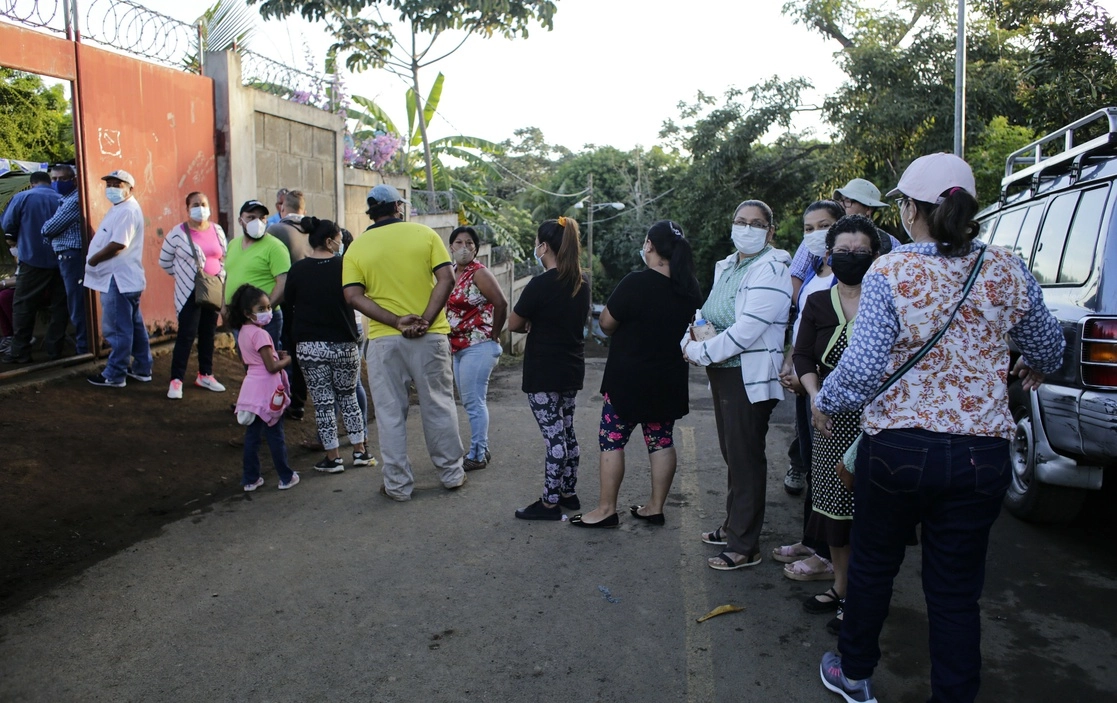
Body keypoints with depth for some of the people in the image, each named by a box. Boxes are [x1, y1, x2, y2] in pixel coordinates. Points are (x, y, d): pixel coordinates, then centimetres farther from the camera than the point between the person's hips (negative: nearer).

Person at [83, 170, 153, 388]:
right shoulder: (121, 208, 18)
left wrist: (92, 260, -10)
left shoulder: (127, 210, -16)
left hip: (118, 279, -11)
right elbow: (110, 240, 21)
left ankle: (114, 375, 3)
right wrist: (95, 260, 8)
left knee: (117, 329, -4)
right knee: (134, 325, 14)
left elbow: (117, 245, -23)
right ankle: (142, 369, 22)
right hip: (123, 277, 11)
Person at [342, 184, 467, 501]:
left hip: (384, 340, 0)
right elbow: (446, 278, -9)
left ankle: (398, 485, 16)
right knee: (439, 406, 13)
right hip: (430, 336, 0)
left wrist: (397, 321, -14)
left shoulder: (356, 247, 4)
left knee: (390, 414, 9)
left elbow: (353, 296, -8)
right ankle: (452, 474, 24)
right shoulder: (425, 234, 2)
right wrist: (426, 320, -14)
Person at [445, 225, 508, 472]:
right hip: (458, 348, 9)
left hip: (478, 347, -9)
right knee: (470, 402, 15)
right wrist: (451, 340, 11)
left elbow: (501, 304, -19)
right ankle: (482, 449, 26)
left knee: (473, 402, -5)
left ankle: (477, 455, 5)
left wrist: (494, 335, -10)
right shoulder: (452, 273, 12)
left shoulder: (479, 273, -12)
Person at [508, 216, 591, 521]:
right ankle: (569, 493, 29)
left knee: (554, 436, -2)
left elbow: (513, 323, -9)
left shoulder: (541, 284, -18)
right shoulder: (582, 283, 5)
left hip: (544, 373, -8)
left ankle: (550, 503, 8)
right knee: (566, 431, 18)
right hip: (572, 369, 8)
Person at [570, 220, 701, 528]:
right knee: (661, 441, 13)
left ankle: (606, 510, 9)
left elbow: (606, 323, -12)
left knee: (612, 440, 4)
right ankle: (655, 507, 22)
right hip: (669, 379, 7)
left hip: (629, 378, -6)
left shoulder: (636, 283, -20)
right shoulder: (690, 288, 2)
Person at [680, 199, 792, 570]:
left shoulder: (770, 270, -15)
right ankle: (733, 525, 33)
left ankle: (744, 546, 10)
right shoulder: (726, 266, 12)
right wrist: (690, 338, -3)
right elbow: (709, 314, 18)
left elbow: (746, 331, -23)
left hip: (750, 376, -8)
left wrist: (700, 353, -16)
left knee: (745, 459, -1)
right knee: (731, 453, 18)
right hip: (722, 372, 8)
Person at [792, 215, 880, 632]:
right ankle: (841, 586, 31)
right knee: (833, 505, 13)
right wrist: (815, 395, -11)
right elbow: (803, 356, 5)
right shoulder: (818, 303, 7)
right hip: (832, 418, 4)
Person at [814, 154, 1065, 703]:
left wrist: (824, 402, 2)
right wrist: (1032, 368, 38)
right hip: (980, 456, 3)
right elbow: (1049, 348, 15)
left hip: (897, 448, -2)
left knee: (872, 566, 18)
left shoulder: (889, 273, -12)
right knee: (957, 590, 13)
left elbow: (862, 368, -18)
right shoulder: (1008, 272, -1)